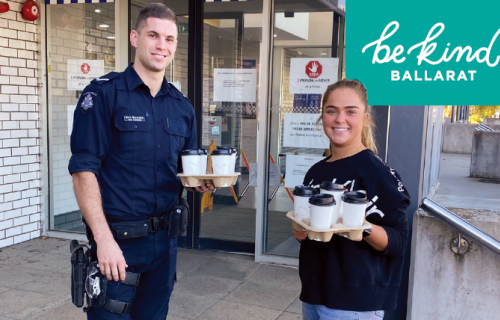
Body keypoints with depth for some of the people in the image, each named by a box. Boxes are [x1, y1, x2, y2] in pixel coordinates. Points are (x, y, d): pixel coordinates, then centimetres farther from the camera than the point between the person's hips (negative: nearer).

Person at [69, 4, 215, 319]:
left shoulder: (182, 107, 7)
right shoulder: (104, 94, -9)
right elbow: (84, 170, -14)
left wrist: (200, 181, -7)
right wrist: (104, 239, -20)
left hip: (165, 237, 5)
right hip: (117, 238, -5)